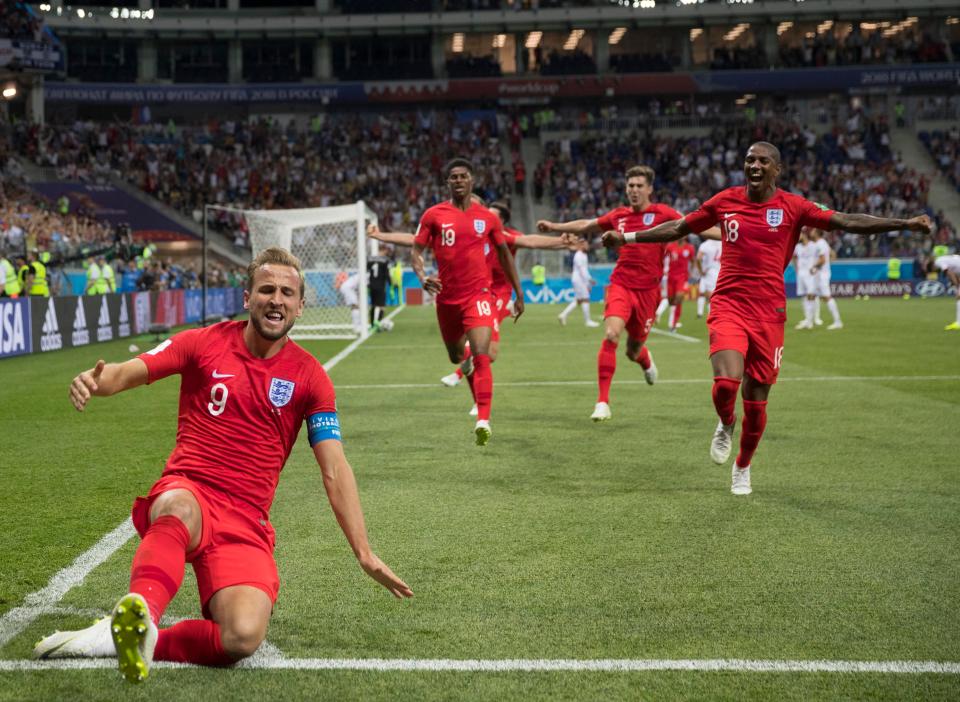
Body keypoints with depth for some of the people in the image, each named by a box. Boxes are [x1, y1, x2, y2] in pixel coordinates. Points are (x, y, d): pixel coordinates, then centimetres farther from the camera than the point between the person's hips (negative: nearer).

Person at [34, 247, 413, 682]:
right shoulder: (205, 343, 5)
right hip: (186, 493, -1)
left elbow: (334, 471, 3)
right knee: (179, 509, -42)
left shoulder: (309, 377, 5)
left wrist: (365, 554, -2)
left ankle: (129, 638, -15)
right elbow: (127, 373, -5)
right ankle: (140, 616, -57)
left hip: (245, 523, 1)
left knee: (242, 638, -27)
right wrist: (95, 381, -31)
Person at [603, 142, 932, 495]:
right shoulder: (725, 200, 5)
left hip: (769, 313, 0)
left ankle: (742, 468, 32)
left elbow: (847, 222, -4)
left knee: (756, 402, 5)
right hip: (728, 306, 0)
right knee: (726, 383, -23)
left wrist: (906, 224, -12)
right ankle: (726, 425, 14)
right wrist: (627, 237, 15)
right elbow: (678, 228, 16)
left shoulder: (792, 206, 1)